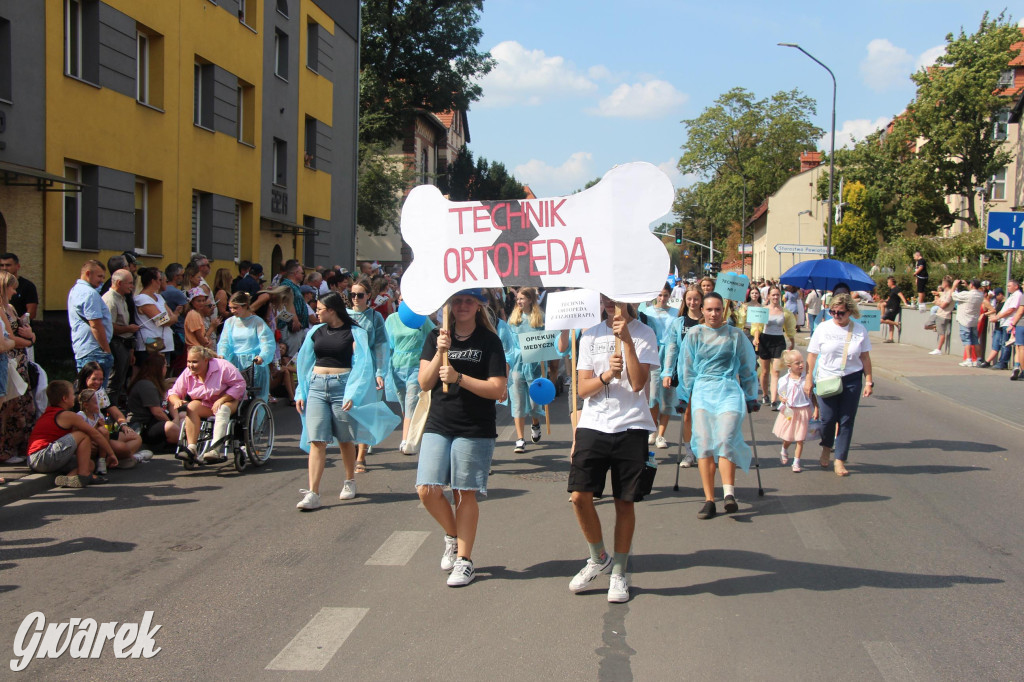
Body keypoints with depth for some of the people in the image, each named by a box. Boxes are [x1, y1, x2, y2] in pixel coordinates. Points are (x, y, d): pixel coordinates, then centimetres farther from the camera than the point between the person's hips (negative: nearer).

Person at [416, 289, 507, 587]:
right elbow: (424, 384, 2)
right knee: (427, 490, -5)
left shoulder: (489, 341, -2)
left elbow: (498, 389, -9)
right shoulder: (436, 337, 8)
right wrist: (440, 353, -12)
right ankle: (452, 536, 23)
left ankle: (464, 559, 13)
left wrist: (459, 377, -18)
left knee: (465, 493, 0)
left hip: (475, 429, -3)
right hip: (438, 425, 3)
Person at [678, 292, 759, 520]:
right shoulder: (694, 335, 12)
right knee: (704, 443, -8)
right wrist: (685, 396, 9)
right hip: (702, 391, 1)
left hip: (729, 391, -1)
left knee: (726, 439, -19)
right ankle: (709, 500, -7)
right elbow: (686, 369, 14)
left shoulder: (735, 335, 11)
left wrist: (751, 398, 15)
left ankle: (729, 493, -22)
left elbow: (748, 368, 16)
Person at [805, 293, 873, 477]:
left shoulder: (859, 330, 0)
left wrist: (869, 381, 2)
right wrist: (809, 379, 0)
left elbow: (865, 357, 5)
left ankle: (840, 460, 10)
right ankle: (826, 447, 29)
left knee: (846, 420, 1)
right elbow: (812, 355, 2)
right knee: (828, 418, -2)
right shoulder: (823, 328, -2)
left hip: (852, 380, 1)